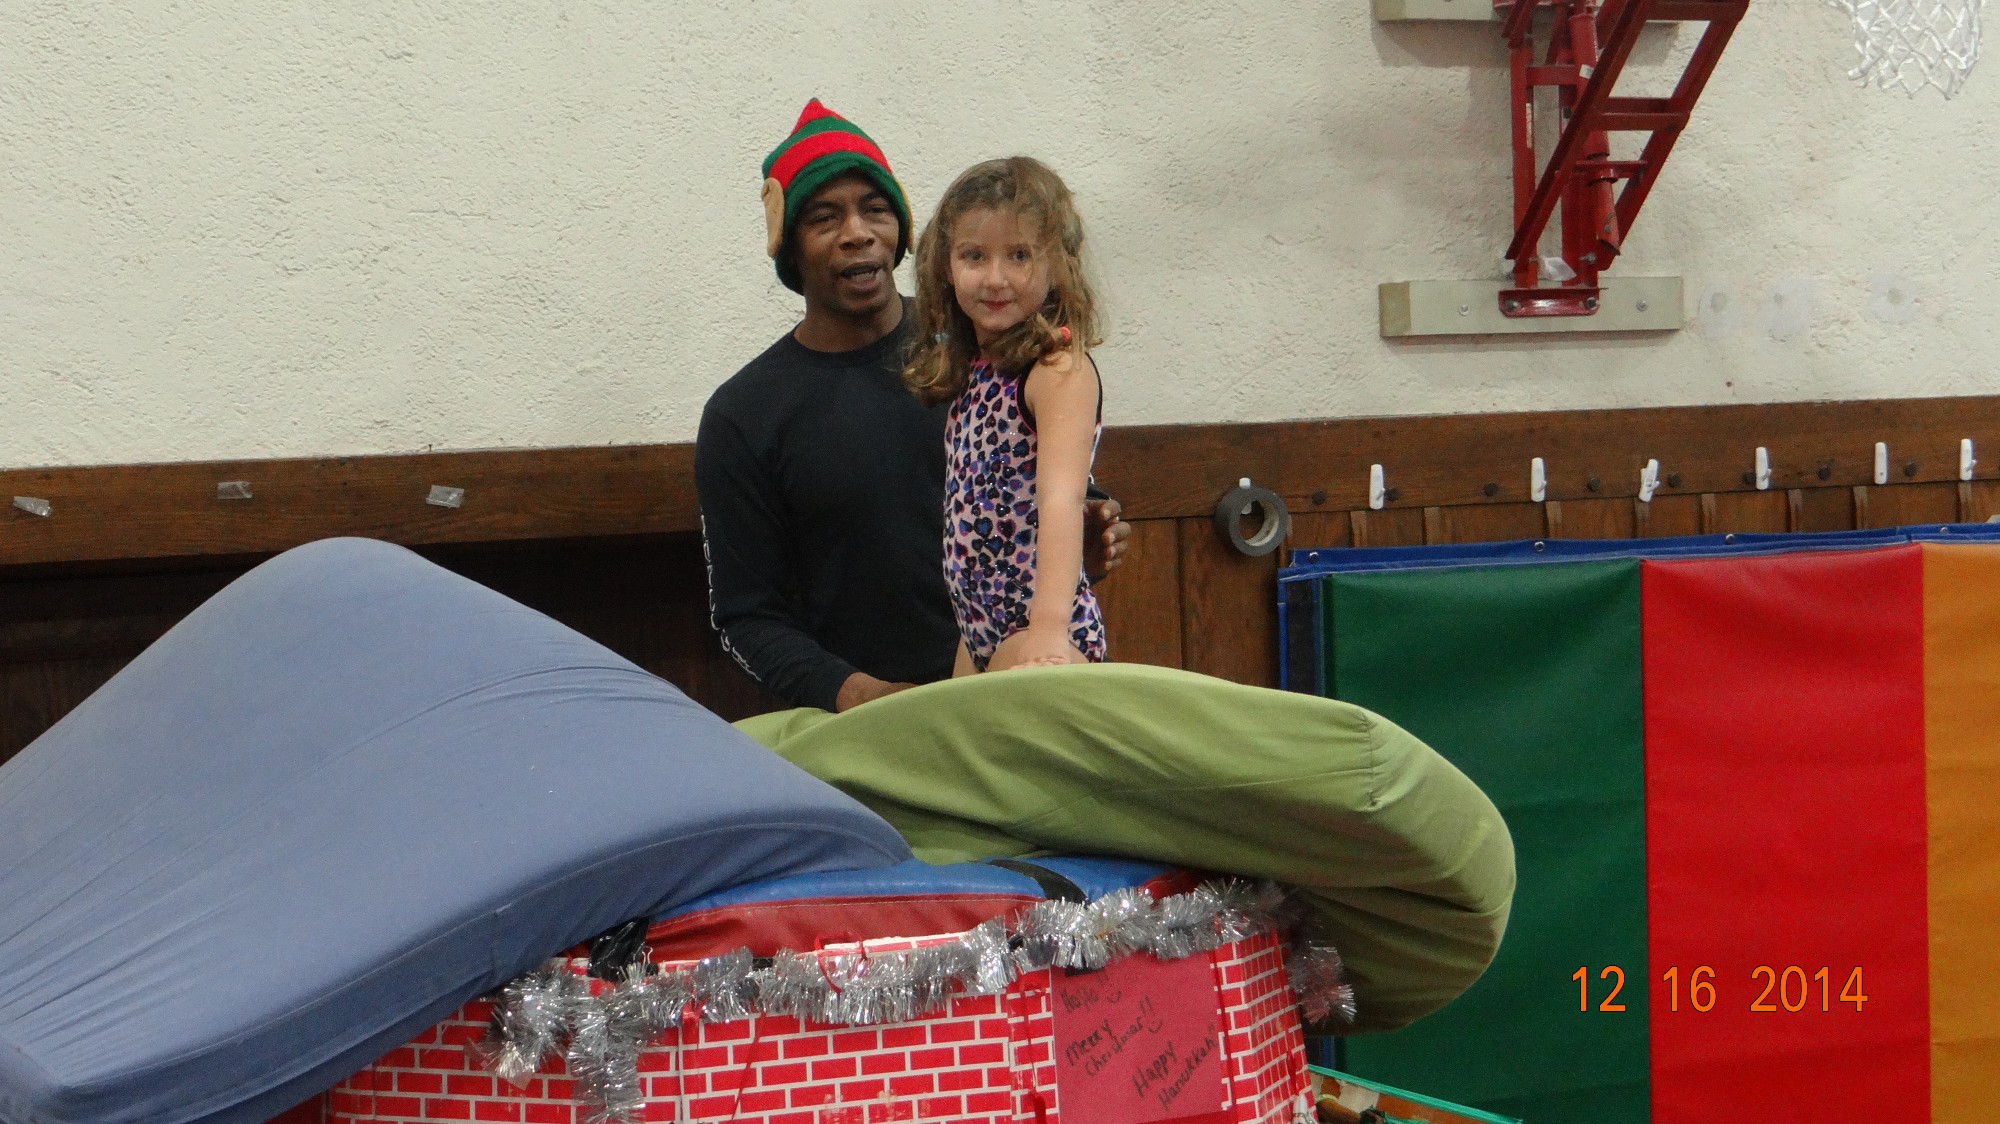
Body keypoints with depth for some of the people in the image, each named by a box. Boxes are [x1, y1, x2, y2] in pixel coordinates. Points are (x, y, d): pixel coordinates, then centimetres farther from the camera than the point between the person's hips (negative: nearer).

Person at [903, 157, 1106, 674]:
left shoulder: (1059, 370, -14)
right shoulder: (967, 371, 10)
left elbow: (1061, 500, -27)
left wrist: (1049, 630, -38)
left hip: (1041, 633, -8)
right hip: (975, 633, 8)